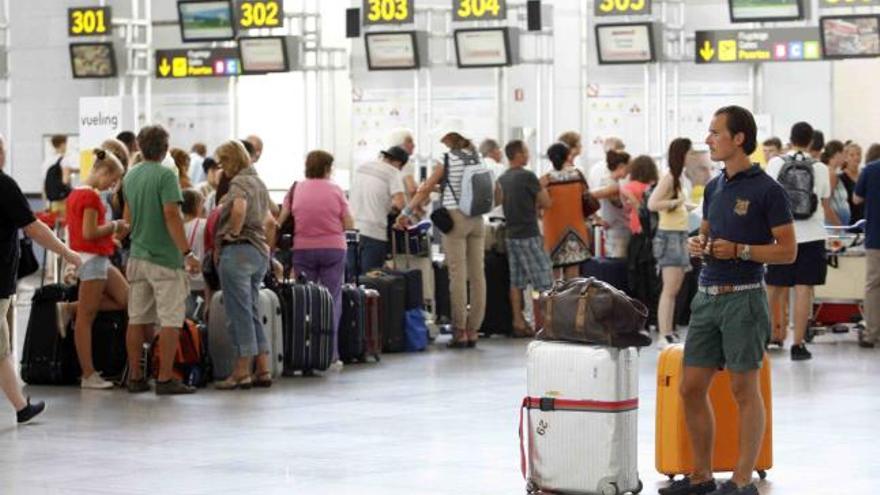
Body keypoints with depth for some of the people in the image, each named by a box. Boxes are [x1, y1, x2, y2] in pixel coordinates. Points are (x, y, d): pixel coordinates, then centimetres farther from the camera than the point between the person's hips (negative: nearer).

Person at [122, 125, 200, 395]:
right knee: (170, 320, -4)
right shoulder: (165, 175, -13)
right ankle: (165, 379, -7)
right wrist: (187, 253, -19)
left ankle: (135, 376, 12)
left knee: (137, 319, 9)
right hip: (164, 259, -7)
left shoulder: (131, 176, 11)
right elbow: (171, 215, -20)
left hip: (137, 256, 7)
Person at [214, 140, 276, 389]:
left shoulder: (240, 182, -10)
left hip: (239, 250, -9)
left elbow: (239, 209, -30)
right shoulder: (259, 183, 19)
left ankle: (241, 372, -3)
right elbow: (269, 219, 28)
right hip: (259, 251, 9)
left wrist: (234, 232, -16)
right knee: (252, 312, 13)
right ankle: (263, 370, 12)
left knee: (239, 313, -5)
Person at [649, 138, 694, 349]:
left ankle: (669, 332, 15)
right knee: (669, 289, -12)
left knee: (674, 290, 11)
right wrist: (677, 202, -18)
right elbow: (652, 204, -22)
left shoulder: (678, 178, 16)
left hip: (680, 235, 9)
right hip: (669, 236, -9)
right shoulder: (668, 178, -12)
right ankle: (664, 335, -14)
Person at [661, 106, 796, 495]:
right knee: (691, 388, 7)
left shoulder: (767, 190, -10)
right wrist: (697, 244, 2)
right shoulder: (714, 187, 12)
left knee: (744, 390, -1)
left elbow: (788, 250, -10)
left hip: (743, 298, -8)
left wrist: (740, 250, -20)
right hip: (707, 297, 8)